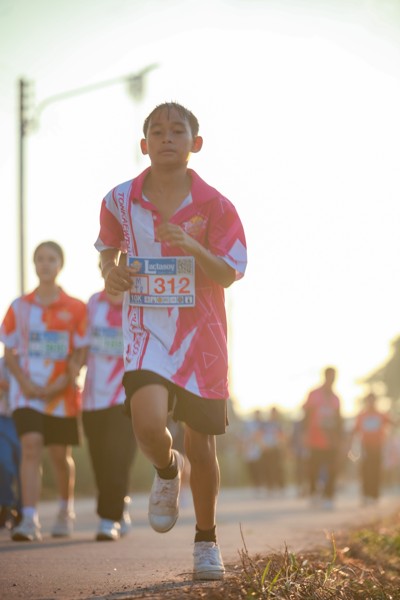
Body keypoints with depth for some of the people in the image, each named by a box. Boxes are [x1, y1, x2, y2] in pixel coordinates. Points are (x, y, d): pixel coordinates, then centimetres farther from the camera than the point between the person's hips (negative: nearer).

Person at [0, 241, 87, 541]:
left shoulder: (75, 308, 0)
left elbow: (81, 351, 1)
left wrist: (65, 380, -14)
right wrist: (25, 382, -8)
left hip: (62, 393, 0)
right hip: (28, 391, 0)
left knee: (61, 455, 9)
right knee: (30, 447, -16)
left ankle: (66, 509, 35)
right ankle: (29, 519, -20)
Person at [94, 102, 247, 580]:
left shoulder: (213, 204, -5)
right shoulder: (120, 200, -1)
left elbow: (230, 274, -4)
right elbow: (107, 248, 18)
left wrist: (195, 249, -23)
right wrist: (110, 271, -5)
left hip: (200, 335, 0)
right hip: (146, 329, 0)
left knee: (201, 445, 6)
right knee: (148, 426, -24)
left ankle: (206, 541, 27)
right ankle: (167, 471, 13)